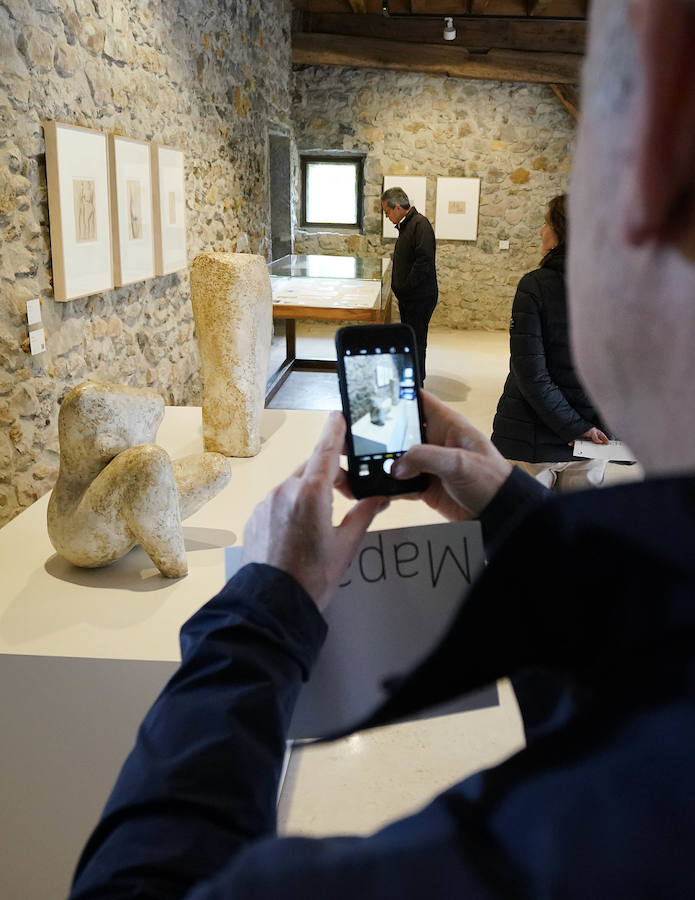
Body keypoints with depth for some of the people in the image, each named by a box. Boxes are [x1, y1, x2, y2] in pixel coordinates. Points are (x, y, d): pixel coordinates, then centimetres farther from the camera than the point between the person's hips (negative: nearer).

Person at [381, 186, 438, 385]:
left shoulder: (420, 224, -15)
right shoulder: (405, 225, 16)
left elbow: (424, 261, -24)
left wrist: (405, 287, -21)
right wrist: (399, 288, 12)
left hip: (420, 296, -10)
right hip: (408, 297, 10)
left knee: (416, 341, -4)